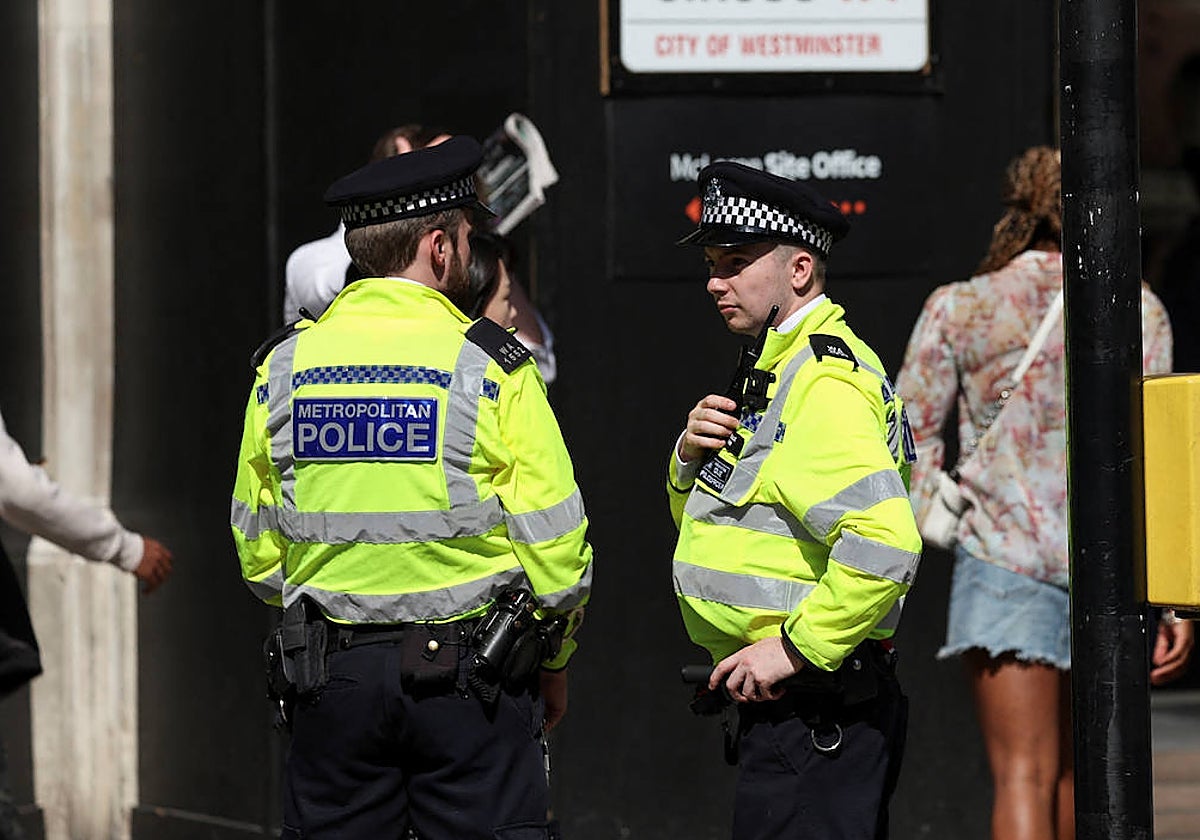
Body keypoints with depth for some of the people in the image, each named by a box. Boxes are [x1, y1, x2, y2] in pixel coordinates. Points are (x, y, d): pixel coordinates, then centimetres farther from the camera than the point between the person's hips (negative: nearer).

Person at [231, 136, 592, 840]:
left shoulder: (284, 367, 4)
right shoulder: (492, 366, -7)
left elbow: (258, 550, 10)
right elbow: (554, 540, -6)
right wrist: (553, 663, 9)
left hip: (331, 673, 3)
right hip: (467, 675, -3)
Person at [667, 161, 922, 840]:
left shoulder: (824, 382, -16)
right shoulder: (779, 368, 18)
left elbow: (883, 545, -28)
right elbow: (704, 518, 25)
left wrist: (795, 648, -22)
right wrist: (693, 459, 3)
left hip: (814, 702, -11)